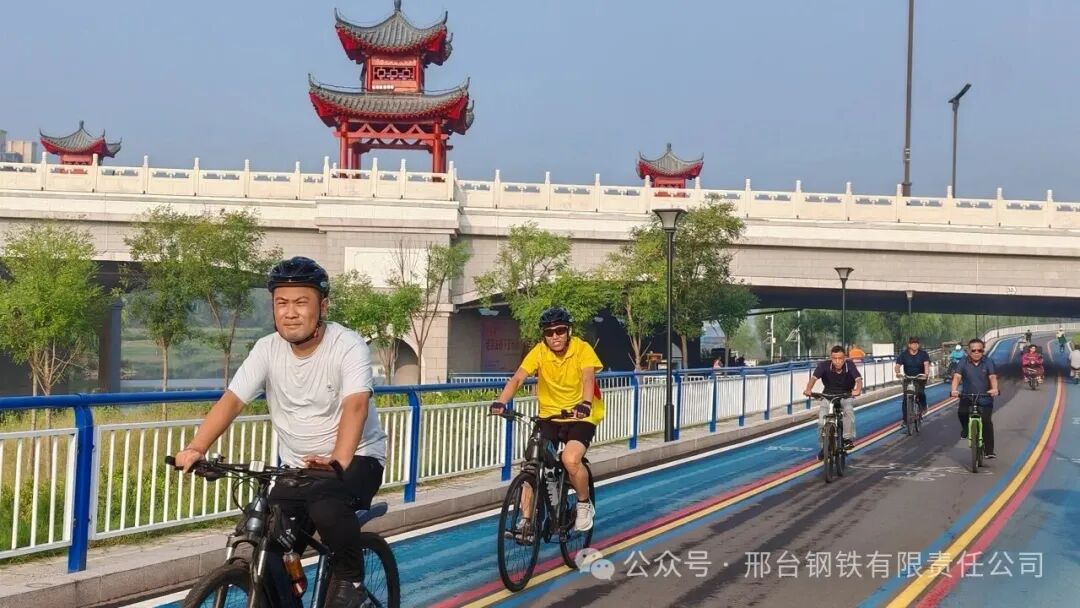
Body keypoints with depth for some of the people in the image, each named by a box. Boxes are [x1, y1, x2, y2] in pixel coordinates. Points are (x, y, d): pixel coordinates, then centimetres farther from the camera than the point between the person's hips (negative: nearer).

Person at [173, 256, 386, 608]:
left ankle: (350, 579, -7)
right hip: (297, 466, 5)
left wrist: (337, 462, -46)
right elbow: (231, 401, -13)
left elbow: (355, 405, -30)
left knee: (326, 508, -33)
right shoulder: (267, 349, -5)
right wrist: (196, 449, -28)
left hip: (356, 458, -4)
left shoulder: (348, 346, -17)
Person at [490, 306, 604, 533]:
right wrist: (501, 402, -38)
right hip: (549, 416, 3)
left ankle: (585, 505, 0)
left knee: (570, 460, -26)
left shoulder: (582, 349, -15)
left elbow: (588, 378, -30)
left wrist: (585, 403, -51)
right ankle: (527, 519, 3)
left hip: (580, 417, -3)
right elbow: (517, 378, -20)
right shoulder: (539, 351, -10)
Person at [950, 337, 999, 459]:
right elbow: (957, 377, -13)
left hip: (985, 398, -1)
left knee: (986, 421, -13)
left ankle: (989, 451, -3)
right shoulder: (963, 363, 0)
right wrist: (954, 390, -33)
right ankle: (965, 428, 10)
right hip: (967, 397, 1)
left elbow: (993, 377, -15)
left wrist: (994, 389, -36)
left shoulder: (988, 363, -1)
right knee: (962, 412, -25)